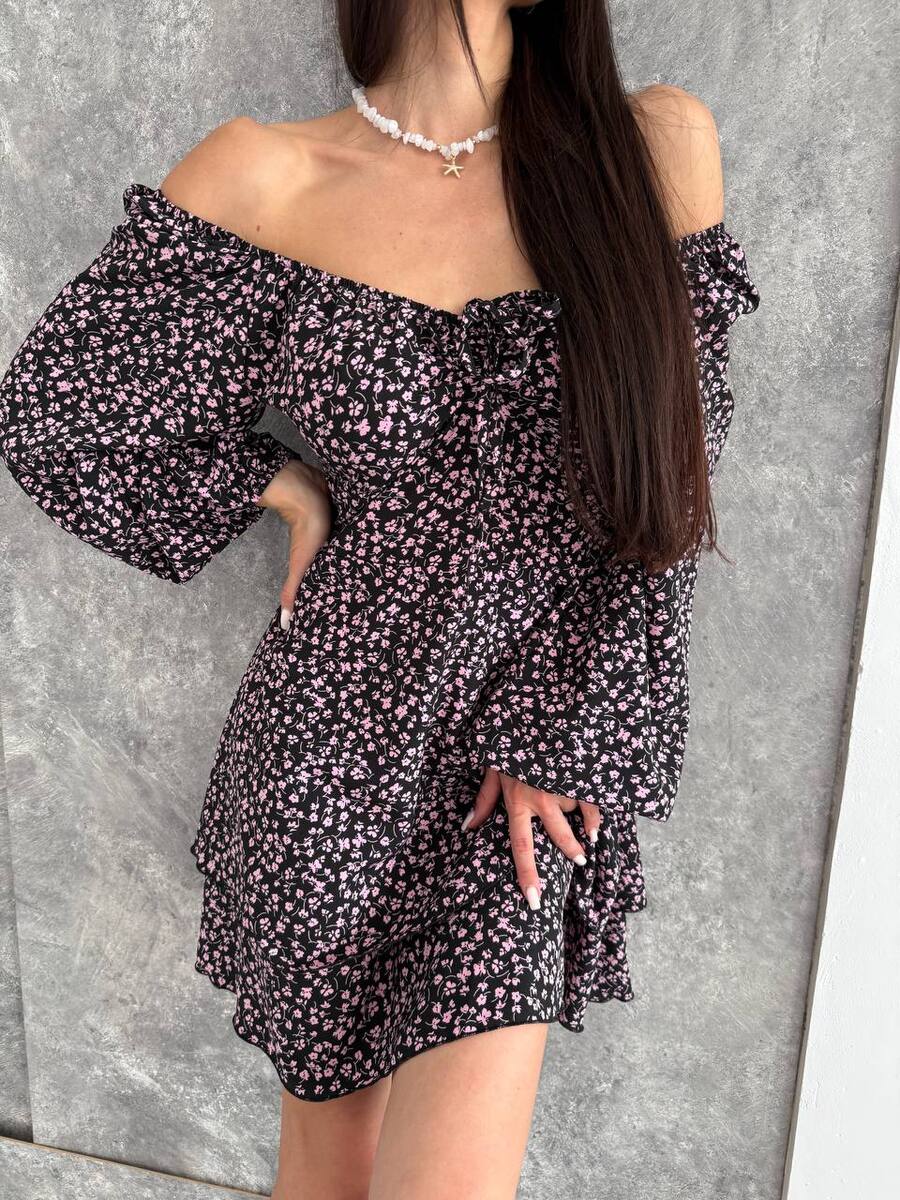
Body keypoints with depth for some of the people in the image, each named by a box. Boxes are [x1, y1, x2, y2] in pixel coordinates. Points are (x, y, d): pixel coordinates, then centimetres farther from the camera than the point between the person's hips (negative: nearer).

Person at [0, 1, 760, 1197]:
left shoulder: (657, 146, -4)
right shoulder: (263, 179, -7)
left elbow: (662, 496, -3)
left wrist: (555, 733, -4)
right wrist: (288, 487, 0)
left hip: (547, 737, 1)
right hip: (336, 742, 0)